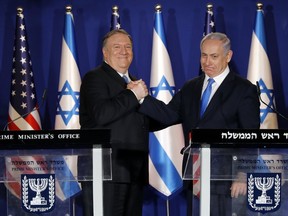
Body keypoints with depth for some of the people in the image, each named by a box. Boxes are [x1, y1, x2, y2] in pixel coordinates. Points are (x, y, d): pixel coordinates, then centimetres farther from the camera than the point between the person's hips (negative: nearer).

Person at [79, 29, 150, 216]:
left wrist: (142, 95, -1)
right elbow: (101, 115, -21)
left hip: (135, 172, 8)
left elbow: (149, 122, 17)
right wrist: (133, 95, -13)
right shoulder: (94, 78, -3)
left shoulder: (134, 82, 23)